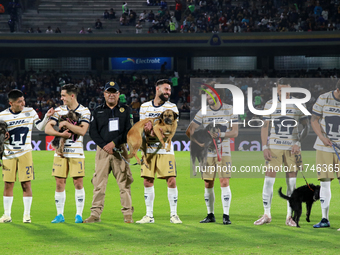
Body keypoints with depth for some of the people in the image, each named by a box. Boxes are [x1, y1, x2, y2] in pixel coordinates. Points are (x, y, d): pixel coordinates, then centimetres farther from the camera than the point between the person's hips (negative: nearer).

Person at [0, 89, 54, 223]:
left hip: (25, 153, 0)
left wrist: (47, 117, -10)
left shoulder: (30, 112, 0)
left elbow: (40, 126, 5)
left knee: (26, 183, -3)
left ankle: (27, 214, 4)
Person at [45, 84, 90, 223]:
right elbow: (47, 128, 1)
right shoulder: (59, 110, 8)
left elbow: (82, 131, -14)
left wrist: (66, 123, -14)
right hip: (60, 152, 3)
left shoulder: (84, 111, -1)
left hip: (76, 153, -3)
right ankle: (60, 215, 9)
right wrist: (61, 134, -14)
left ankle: (79, 214, 4)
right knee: (60, 183, 1)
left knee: (78, 183, -4)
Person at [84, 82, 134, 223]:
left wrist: (114, 143, -9)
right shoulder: (97, 111, 13)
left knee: (124, 183, -3)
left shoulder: (125, 110, 10)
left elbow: (129, 131, 2)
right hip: (102, 150, 1)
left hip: (120, 150, -1)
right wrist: (104, 146, -10)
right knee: (99, 183, -4)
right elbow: (93, 132, 4)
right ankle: (95, 214, -3)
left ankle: (128, 214, 0)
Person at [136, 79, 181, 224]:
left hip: (165, 149, -2)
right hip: (149, 149, 2)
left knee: (171, 181, -7)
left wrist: (153, 128, -20)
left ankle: (173, 214, 3)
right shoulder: (145, 107, 11)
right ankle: (149, 215, 10)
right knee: (148, 182, 2)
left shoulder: (172, 107, 4)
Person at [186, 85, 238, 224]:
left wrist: (221, 134, -19)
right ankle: (210, 215, 15)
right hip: (207, 153, 2)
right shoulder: (203, 112, 3)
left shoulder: (230, 110, 1)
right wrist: (198, 141, -15)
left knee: (224, 182, -10)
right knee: (208, 185, 3)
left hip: (224, 152, -2)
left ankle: (226, 215, -6)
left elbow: (235, 132, -3)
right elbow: (190, 130, 2)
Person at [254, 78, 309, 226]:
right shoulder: (270, 105, 5)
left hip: (292, 148, 0)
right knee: (269, 180, -4)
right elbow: (265, 127, 7)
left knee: (291, 182, 1)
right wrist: (265, 147, -3)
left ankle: (289, 217, 7)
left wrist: (298, 143, -8)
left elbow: (306, 127, 7)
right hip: (274, 146, 0)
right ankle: (267, 215, 5)